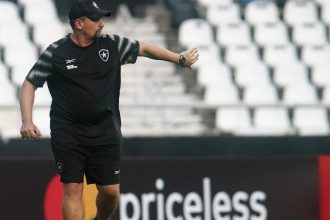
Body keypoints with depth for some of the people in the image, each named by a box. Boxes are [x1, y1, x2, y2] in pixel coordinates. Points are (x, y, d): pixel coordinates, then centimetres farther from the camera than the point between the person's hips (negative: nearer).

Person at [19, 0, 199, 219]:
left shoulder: (112, 45, 3)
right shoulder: (55, 53, -5)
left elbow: (144, 48, 16)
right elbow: (29, 84, -4)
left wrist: (180, 59, 19)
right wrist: (27, 121, -16)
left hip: (105, 133, 3)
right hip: (68, 134, -3)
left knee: (111, 191, 3)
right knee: (73, 189, -6)